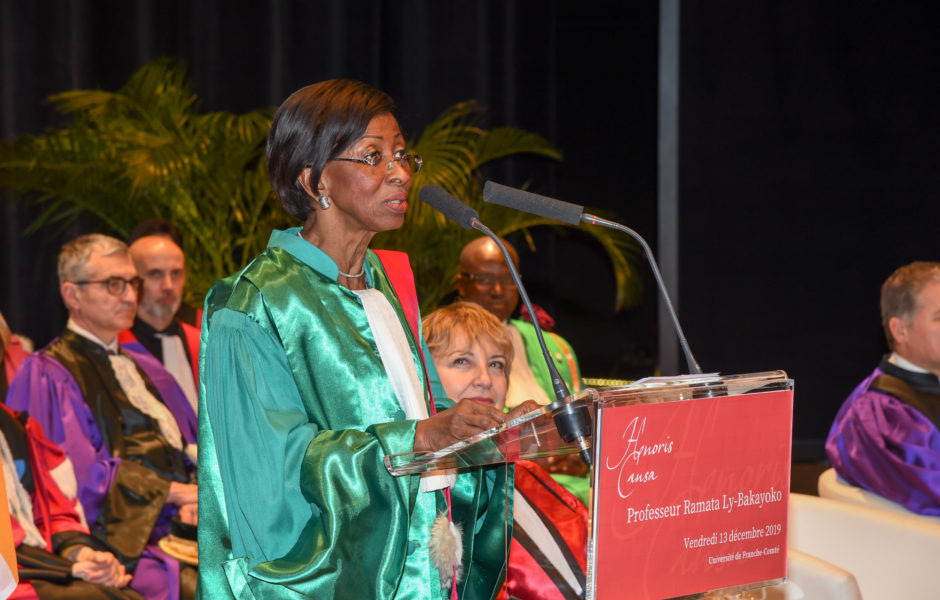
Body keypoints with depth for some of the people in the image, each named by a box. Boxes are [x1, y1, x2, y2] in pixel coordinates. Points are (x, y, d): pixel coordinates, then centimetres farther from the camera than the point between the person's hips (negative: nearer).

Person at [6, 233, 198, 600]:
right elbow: (81, 477, -9)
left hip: (187, 525, 7)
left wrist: (199, 494, -3)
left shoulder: (145, 369, 26)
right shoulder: (46, 375, 1)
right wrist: (173, 493, -12)